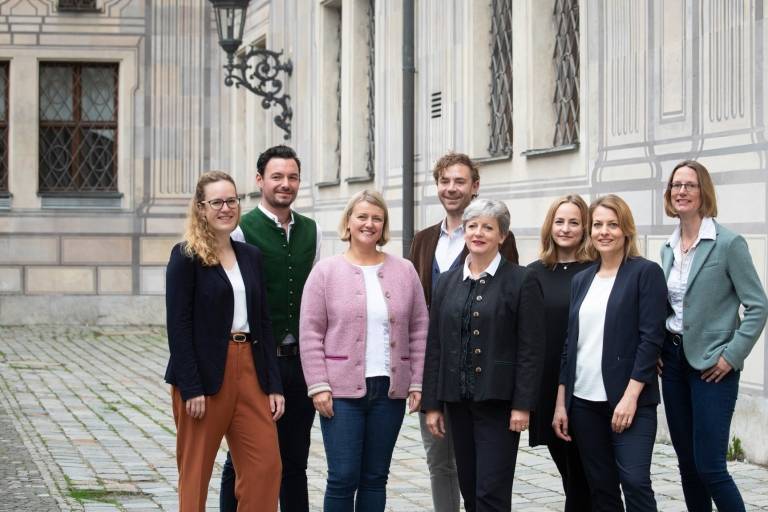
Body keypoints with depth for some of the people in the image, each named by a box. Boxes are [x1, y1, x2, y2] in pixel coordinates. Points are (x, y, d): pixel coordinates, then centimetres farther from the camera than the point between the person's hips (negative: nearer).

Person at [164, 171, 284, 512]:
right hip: (205, 375, -5)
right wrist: (190, 389, -16)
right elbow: (178, 326, -10)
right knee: (196, 470, 5)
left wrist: (273, 385, 6)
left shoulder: (251, 256, 12)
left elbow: (263, 323, 12)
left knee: (267, 464, -1)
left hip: (248, 368, 5)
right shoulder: (186, 256, -5)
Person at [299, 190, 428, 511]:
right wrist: (318, 386, -9)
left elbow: (419, 330, 9)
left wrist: (417, 383, 2)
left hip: (390, 390, 3)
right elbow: (310, 334, -2)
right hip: (342, 391, -2)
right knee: (343, 476, -4)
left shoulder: (404, 271, 8)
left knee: (375, 477, 9)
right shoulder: (326, 271, 1)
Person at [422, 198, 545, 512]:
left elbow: (531, 349, -8)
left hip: (498, 401, -5)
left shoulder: (521, 281, -4)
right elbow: (435, 346, 10)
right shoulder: (448, 282, 10)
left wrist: (523, 405, -13)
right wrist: (432, 403, 6)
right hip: (458, 402, 5)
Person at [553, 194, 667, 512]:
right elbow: (570, 344, 14)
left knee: (635, 482, -11)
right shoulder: (581, 280, 13)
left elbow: (651, 339, -9)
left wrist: (631, 396, -16)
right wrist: (561, 403, 9)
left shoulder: (645, 272, -3)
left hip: (629, 400, -5)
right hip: (584, 401, 5)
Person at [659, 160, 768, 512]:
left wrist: (732, 355, -15)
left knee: (709, 465, -11)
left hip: (711, 364, -6)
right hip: (673, 359, 7)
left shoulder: (728, 243, -10)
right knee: (687, 462, 10)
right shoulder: (668, 248, 10)